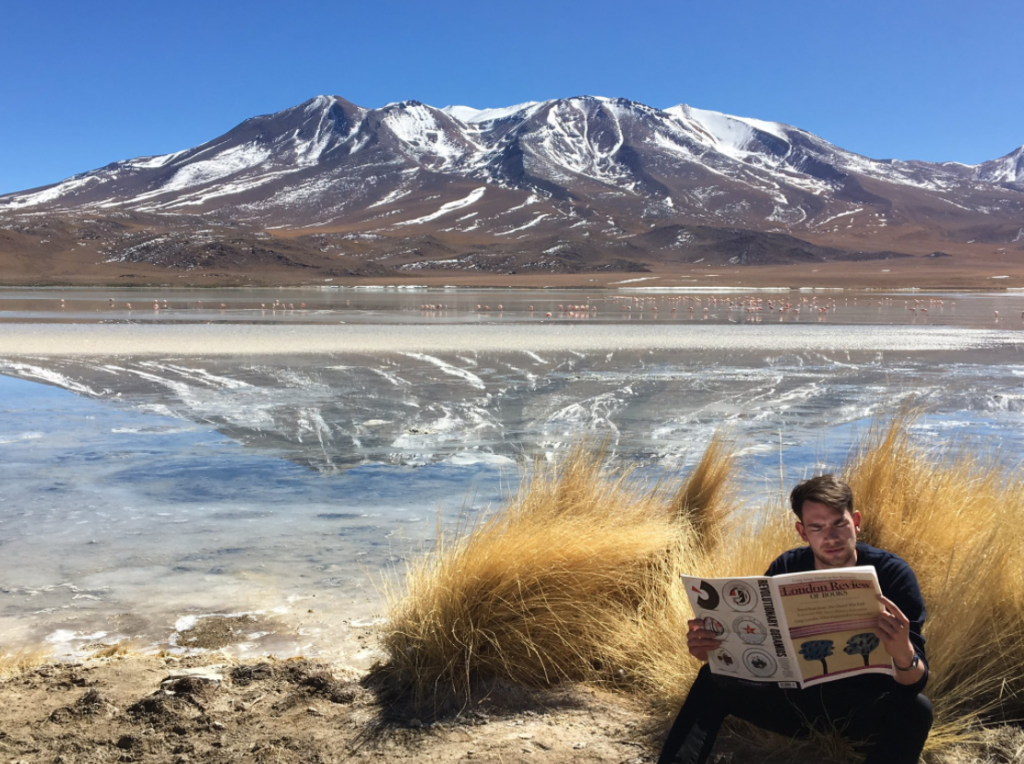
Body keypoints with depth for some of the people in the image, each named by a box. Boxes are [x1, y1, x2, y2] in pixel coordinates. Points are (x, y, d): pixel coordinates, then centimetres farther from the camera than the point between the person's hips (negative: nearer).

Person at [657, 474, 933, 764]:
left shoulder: (892, 574, -17)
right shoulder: (786, 569, -8)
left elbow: (916, 682, -22)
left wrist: (903, 653, -47)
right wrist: (710, 646, -29)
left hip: (865, 706, -2)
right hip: (797, 696, 3)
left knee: (915, 709, -33)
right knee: (713, 680, -14)